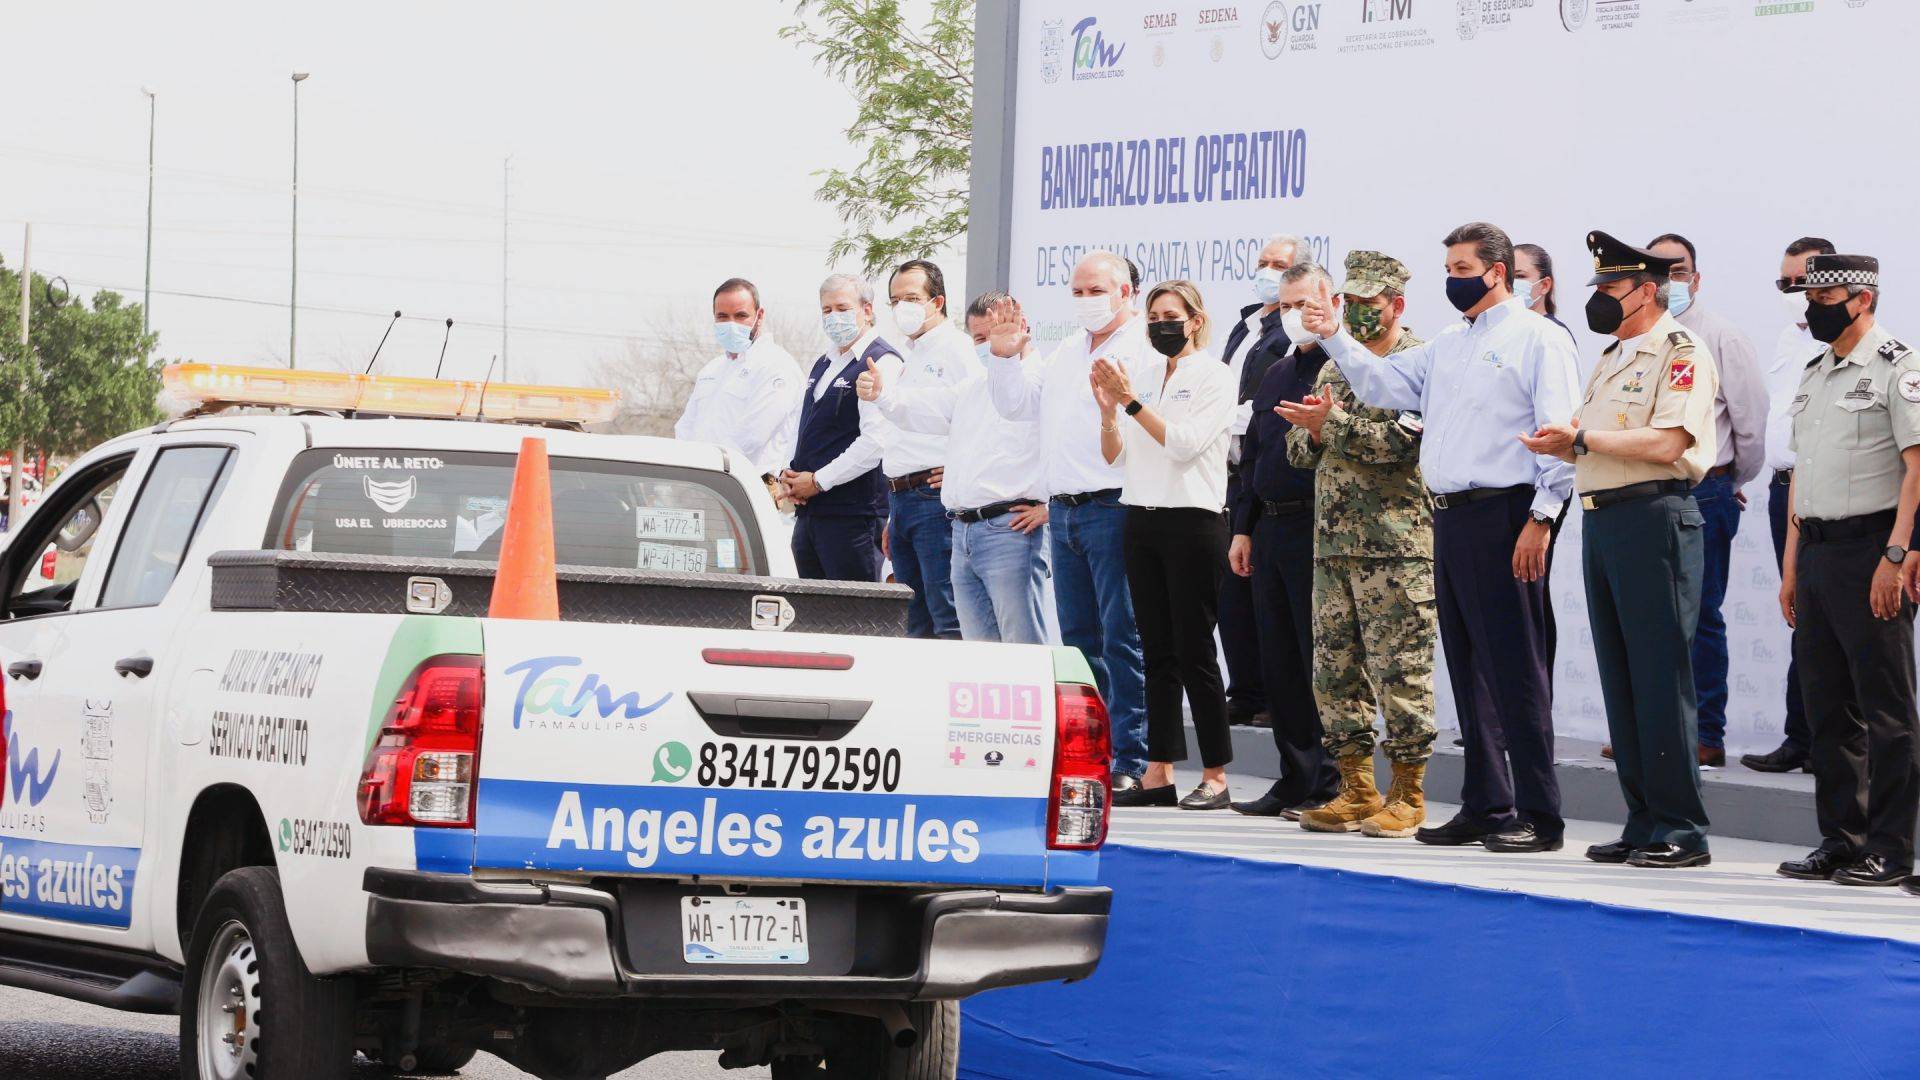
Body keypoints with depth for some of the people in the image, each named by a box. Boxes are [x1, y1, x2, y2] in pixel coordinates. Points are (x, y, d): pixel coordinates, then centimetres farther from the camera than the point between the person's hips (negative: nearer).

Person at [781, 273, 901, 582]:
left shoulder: (882, 362, -8)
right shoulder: (823, 365, 21)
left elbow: (875, 441, -18)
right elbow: (801, 429, 27)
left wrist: (818, 481, -14)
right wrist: (787, 474, 6)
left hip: (854, 513, -9)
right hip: (808, 514, 9)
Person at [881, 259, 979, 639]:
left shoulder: (956, 348, -6)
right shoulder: (911, 358, 24)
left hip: (936, 496, -10)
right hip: (902, 500, 10)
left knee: (949, 622, -13)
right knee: (917, 625, 10)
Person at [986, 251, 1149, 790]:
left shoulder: (1143, 350, -6)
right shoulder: (1065, 352, 21)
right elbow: (1017, 403, 24)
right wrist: (1005, 351, 13)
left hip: (1112, 508, -8)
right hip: (1062, 511, 8)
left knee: (1122, 637, -8)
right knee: (1079, 638, 11)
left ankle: (1131, 760, -7)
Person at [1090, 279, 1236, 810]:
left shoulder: (1215, 377, -3)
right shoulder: (1140, 372, 12)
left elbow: (1183, 444, -15)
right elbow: (1114, 456, 10)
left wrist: (1132, 401, -17)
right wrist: (1108, 409, -7)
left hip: (1193, 522, -6)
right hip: (1142, 521, 6)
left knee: (1194, 652, -5)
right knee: (1158, 652, 7)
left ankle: (1215, 777, 0)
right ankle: (1158, 774, 8)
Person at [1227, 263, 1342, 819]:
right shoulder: (1276, 375, 19)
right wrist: (1244, 528, 18)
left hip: (1319, 531, -8)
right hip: (1271, 531, 8)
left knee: (1321, 661, -5)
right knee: (1280, 662, 9)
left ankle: (1330, 787, -1)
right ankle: (1295, 778, 15)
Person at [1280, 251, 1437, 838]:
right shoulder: (1338, 366, 19)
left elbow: (1400, 442, -18)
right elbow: (1297, 448, 17)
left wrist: (1330, 423, -15)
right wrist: (1315, 433, -5)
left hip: (1396, 548, -8)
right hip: (1333, 543, 8)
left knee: (1400, 671, -6)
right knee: (1336, 669, 8)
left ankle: (1408, 795, 0)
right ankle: (1356, 792, 14)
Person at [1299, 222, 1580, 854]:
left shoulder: (1536, 338, -5)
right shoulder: (1446, 346, 20)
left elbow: (1559, 434, -11)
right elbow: (1381, 384, 22)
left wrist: (1541, 518, -18)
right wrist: (1334, 338, 8)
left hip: (1503, 515, -8)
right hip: (1449, 516, 8)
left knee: (1515, 670, -8)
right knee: (1468, 667, 11)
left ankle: (1538, 818, -6)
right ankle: (1484, 808, 18)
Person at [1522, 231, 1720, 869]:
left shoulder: (1682, 353, -7)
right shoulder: (1613, 358, 21)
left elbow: (1667, 442, -19)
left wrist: (1582, 437, -13)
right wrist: (1561, 446, 1)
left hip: (1655, 521, -9)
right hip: (1601, 522, 9)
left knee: (1661, 677, -8)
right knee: (1620, 679, 9)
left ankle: (1681, 830, -5)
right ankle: (1643, 823, 13)